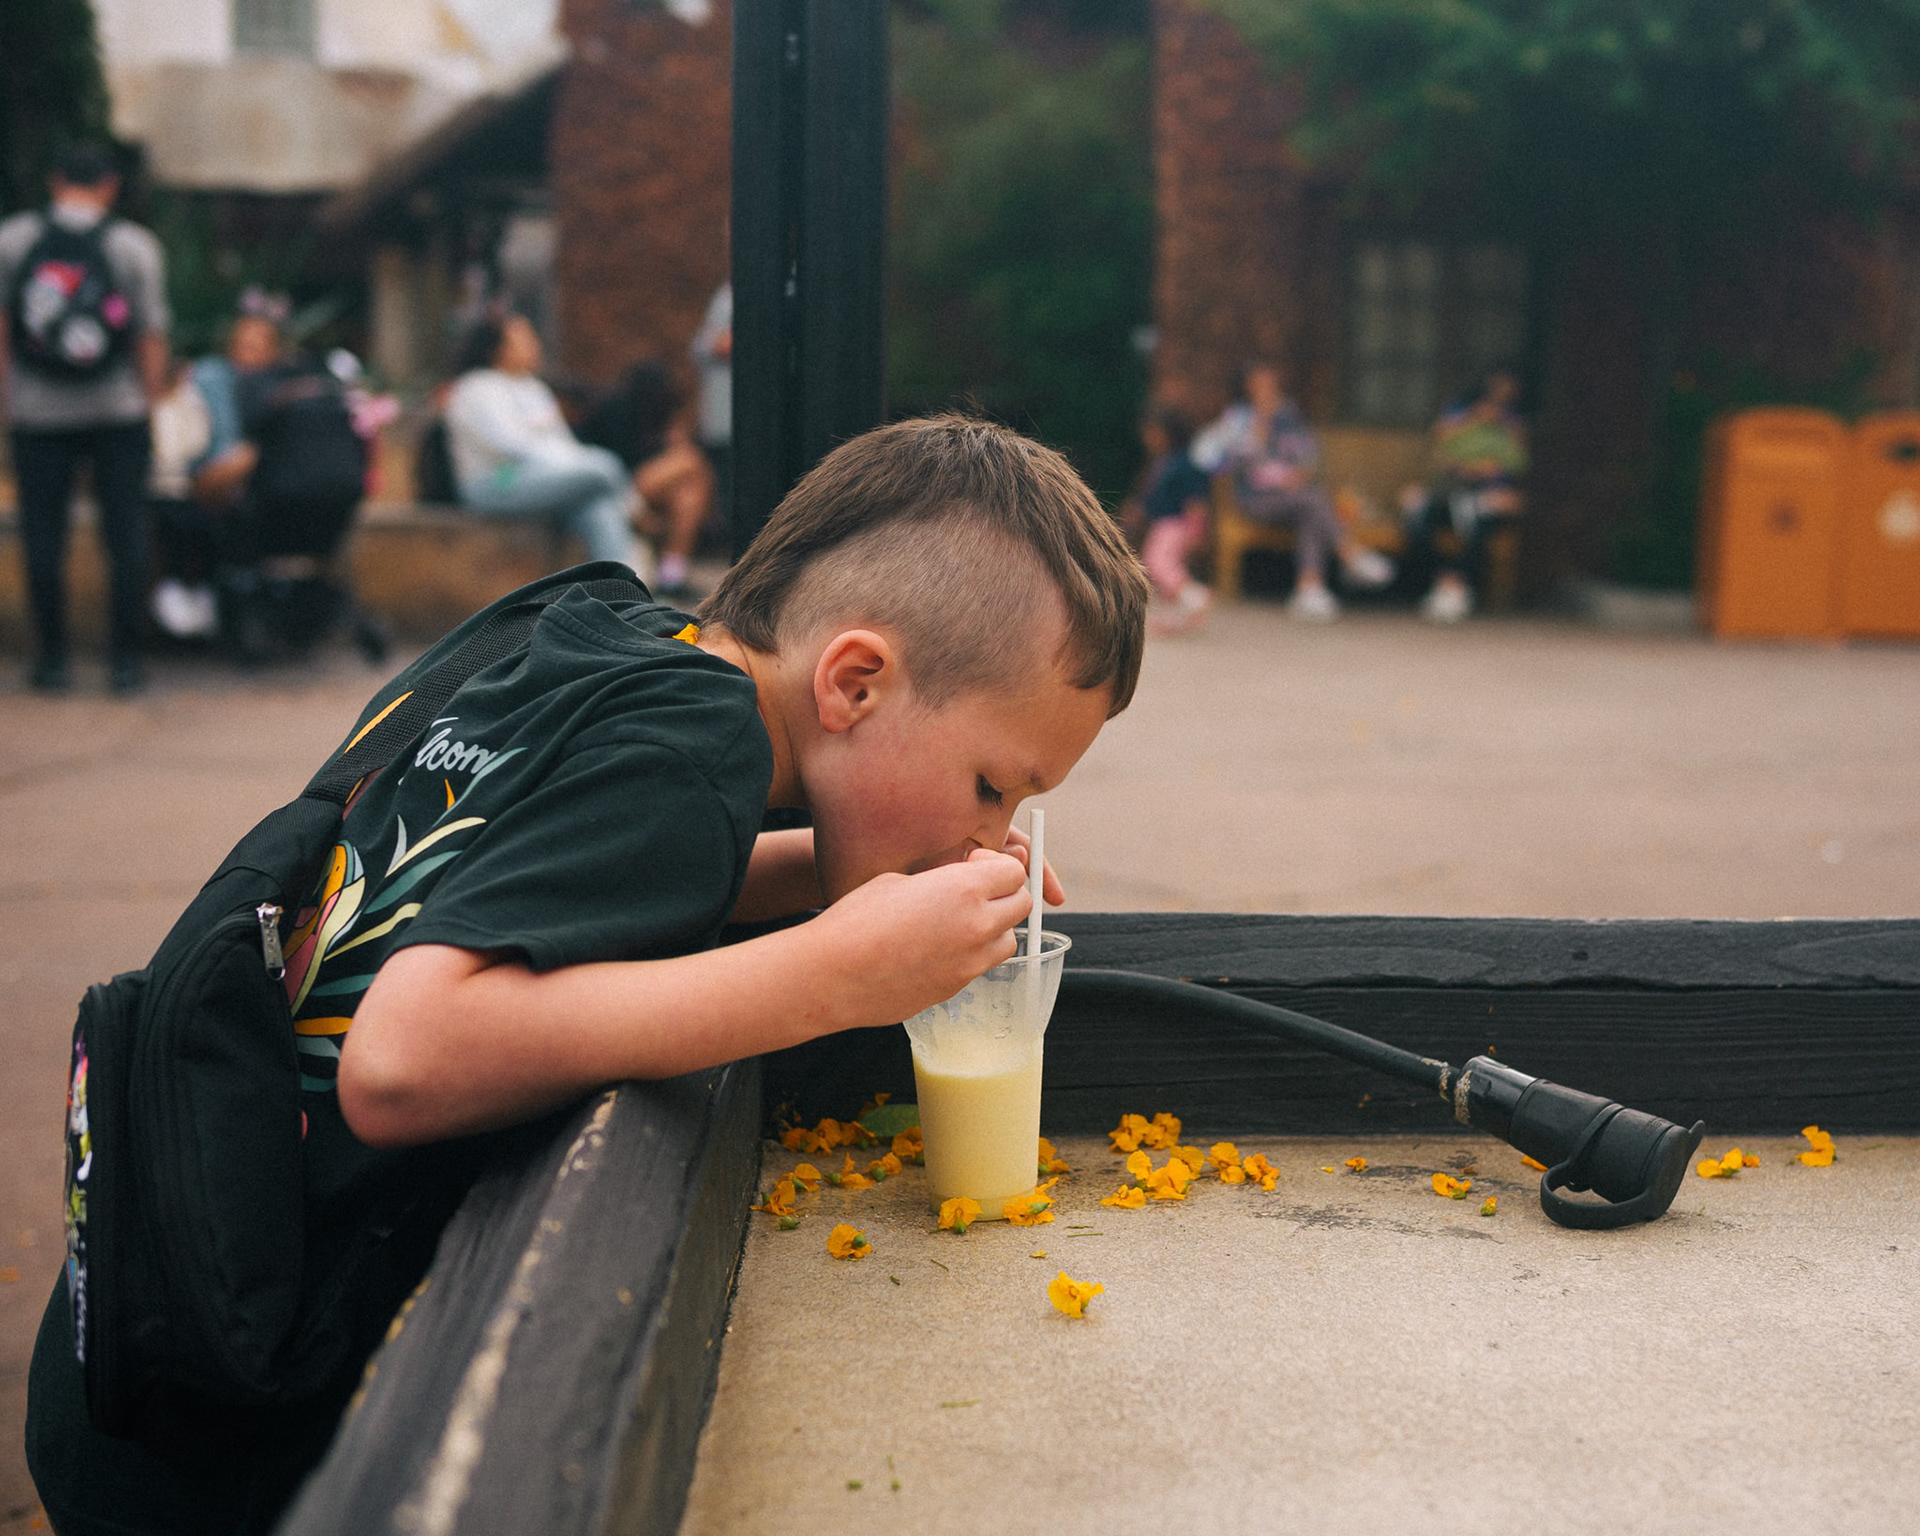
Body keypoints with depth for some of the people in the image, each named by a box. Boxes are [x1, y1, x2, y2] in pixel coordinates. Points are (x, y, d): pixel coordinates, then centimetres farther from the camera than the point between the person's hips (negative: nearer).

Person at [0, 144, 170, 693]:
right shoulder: (135, 245, -4)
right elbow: (151, 338, -4)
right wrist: (152, 400, 6)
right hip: (118, 412, -1)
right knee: (126, 535, 6)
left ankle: (52, 659, 10)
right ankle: (125, 659, 6)